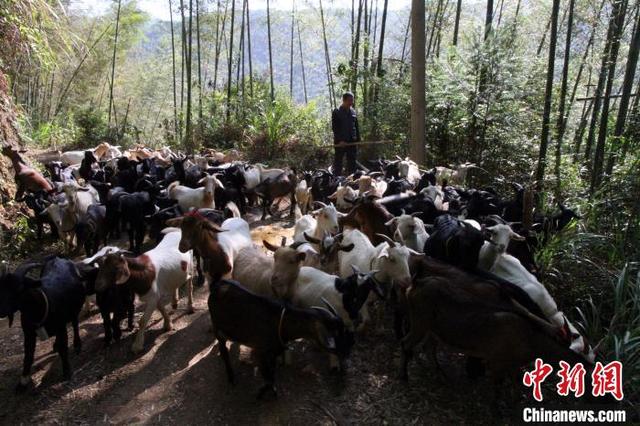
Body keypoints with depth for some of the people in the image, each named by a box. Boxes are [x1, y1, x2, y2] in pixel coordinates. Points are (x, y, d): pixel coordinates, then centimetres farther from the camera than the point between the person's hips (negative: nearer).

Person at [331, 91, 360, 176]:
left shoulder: (353, 112, 12)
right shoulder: (337, 112, -5)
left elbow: (356, 127, 16)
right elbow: (334, 128, -10)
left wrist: (358, 140, 10)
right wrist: (340, 140, -17)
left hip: (352, 142, 6)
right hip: (340, 142, -5)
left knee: (352, 163, 9)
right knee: (338, 162, 0)